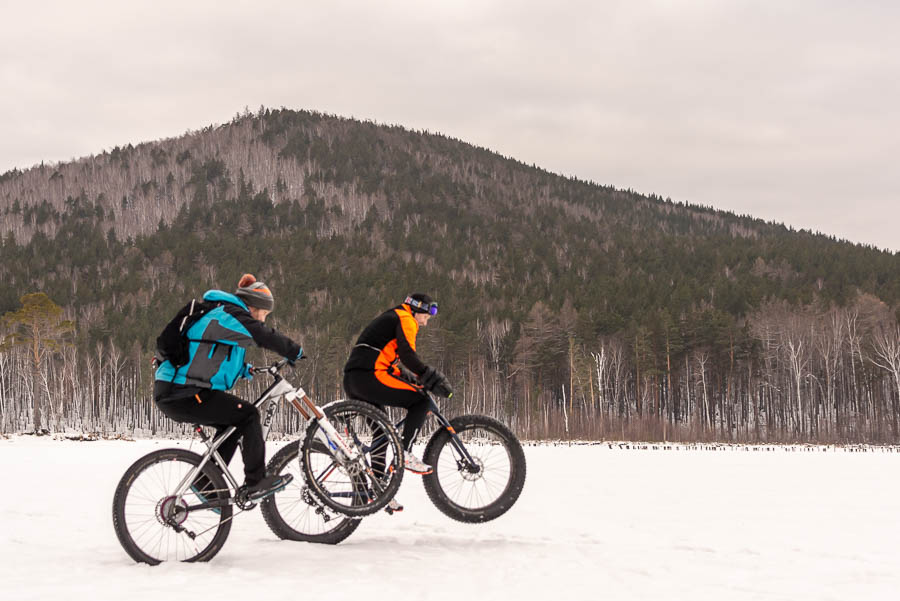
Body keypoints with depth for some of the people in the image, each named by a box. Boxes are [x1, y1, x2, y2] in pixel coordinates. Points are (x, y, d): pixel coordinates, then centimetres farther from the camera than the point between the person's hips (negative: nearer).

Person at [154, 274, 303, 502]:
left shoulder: (216, 313, 25)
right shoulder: (233, 313, -6)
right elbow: (267, 337, -9)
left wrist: (243, 370, 26)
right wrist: (295, 352, 7)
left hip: (168, 393, 10)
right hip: (185, 395, -10)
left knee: (232, 423, 20)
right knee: (248, 415, -2)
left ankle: (205, 482, 21)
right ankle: (255, 482, 2)